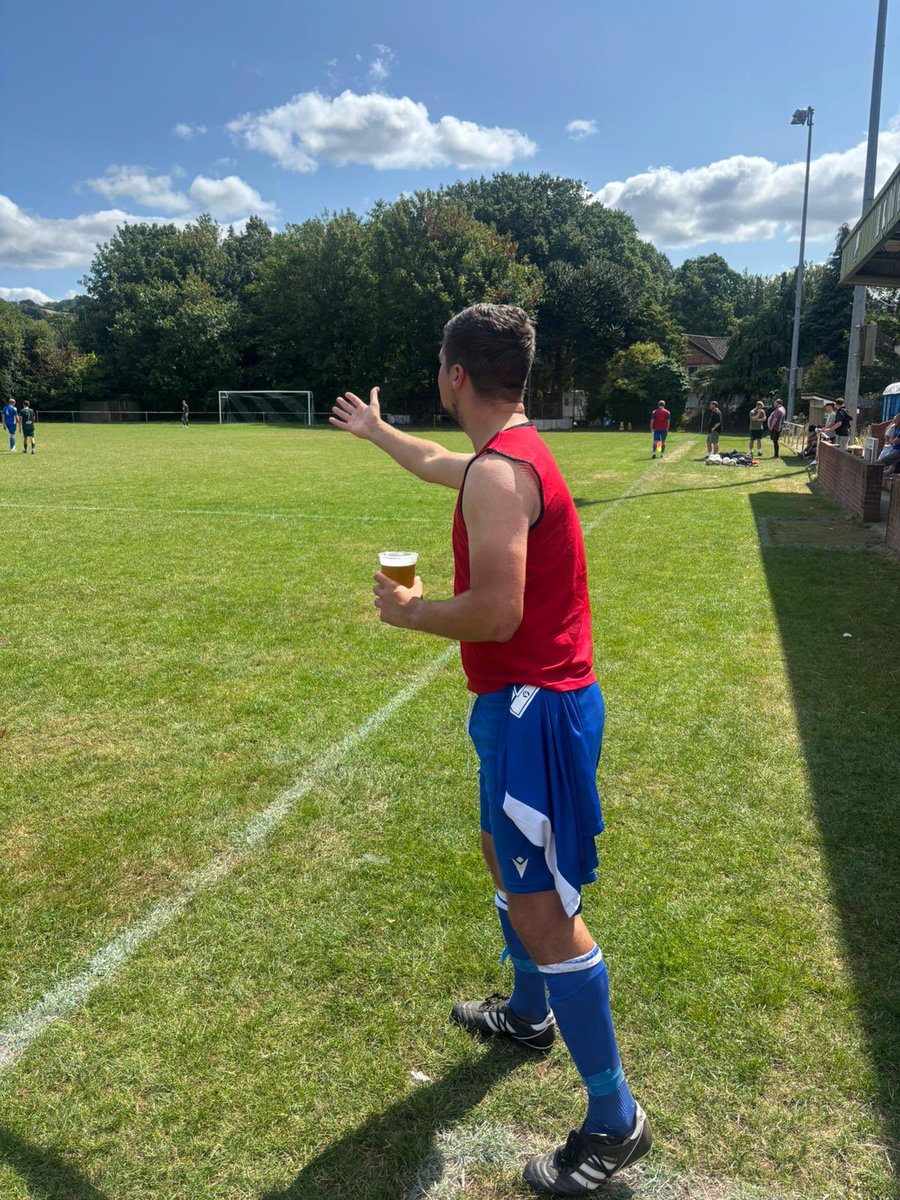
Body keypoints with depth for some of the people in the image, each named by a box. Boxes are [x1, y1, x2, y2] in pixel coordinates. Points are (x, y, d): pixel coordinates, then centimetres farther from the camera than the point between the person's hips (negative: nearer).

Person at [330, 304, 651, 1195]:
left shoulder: (498, 472, -21)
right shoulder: (511, 453, 11)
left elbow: (495, 613, -28)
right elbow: (437, 465, 32)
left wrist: (408, 611, -10)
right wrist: (373, 430, 49)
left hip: (535, 710, -11)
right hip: (524, 701, 11)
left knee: (540, 910, -5)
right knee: (502, 853, 27)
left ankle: (614, 1120, 11)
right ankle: (528, 1014, 47)